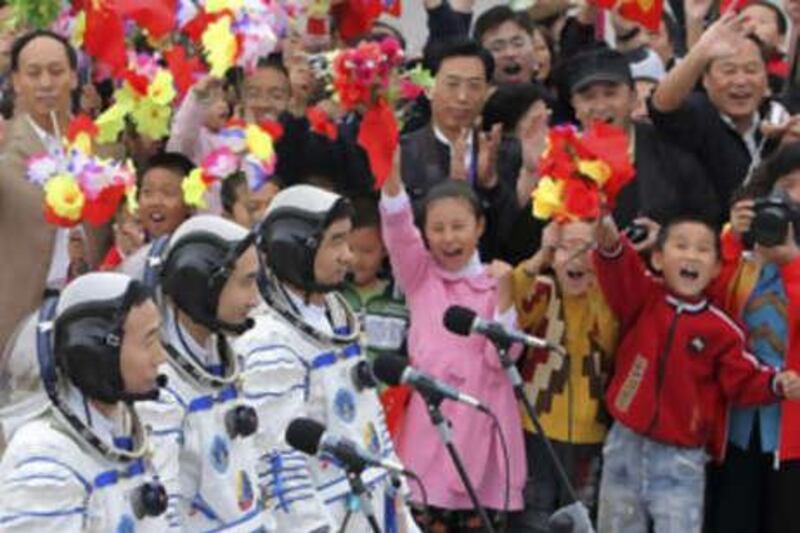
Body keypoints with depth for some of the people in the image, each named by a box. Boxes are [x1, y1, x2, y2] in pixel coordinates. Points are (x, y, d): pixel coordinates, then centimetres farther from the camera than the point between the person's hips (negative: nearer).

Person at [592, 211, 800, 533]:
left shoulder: (721, 329, -4)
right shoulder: (643, 299, -2)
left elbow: (743, 381, -1)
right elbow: (620, 275, -21)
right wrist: (611, 244, -44)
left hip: (681, 460, -2)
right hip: (625, 447, 2)